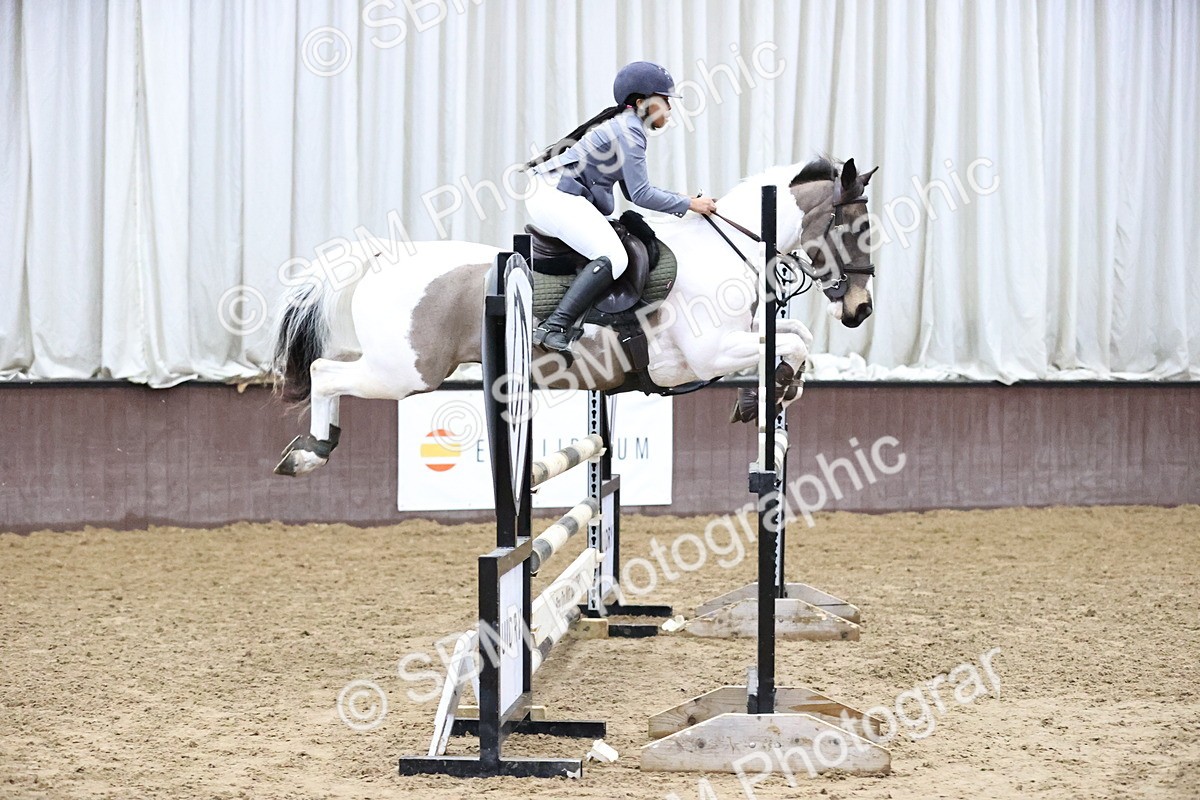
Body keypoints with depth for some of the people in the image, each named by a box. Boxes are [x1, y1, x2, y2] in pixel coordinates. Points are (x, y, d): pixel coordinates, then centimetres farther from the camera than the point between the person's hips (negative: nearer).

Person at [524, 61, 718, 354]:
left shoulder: (626, 125, 20)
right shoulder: (629, 129, -11)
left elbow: (633, 191, 22)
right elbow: (641, 195, -16)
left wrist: (681, 200, 14)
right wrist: (689, 204, -8)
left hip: (548, 193, 11)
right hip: (556, 194, -11)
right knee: (613, 257, -23)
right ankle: (554, 327, -31)